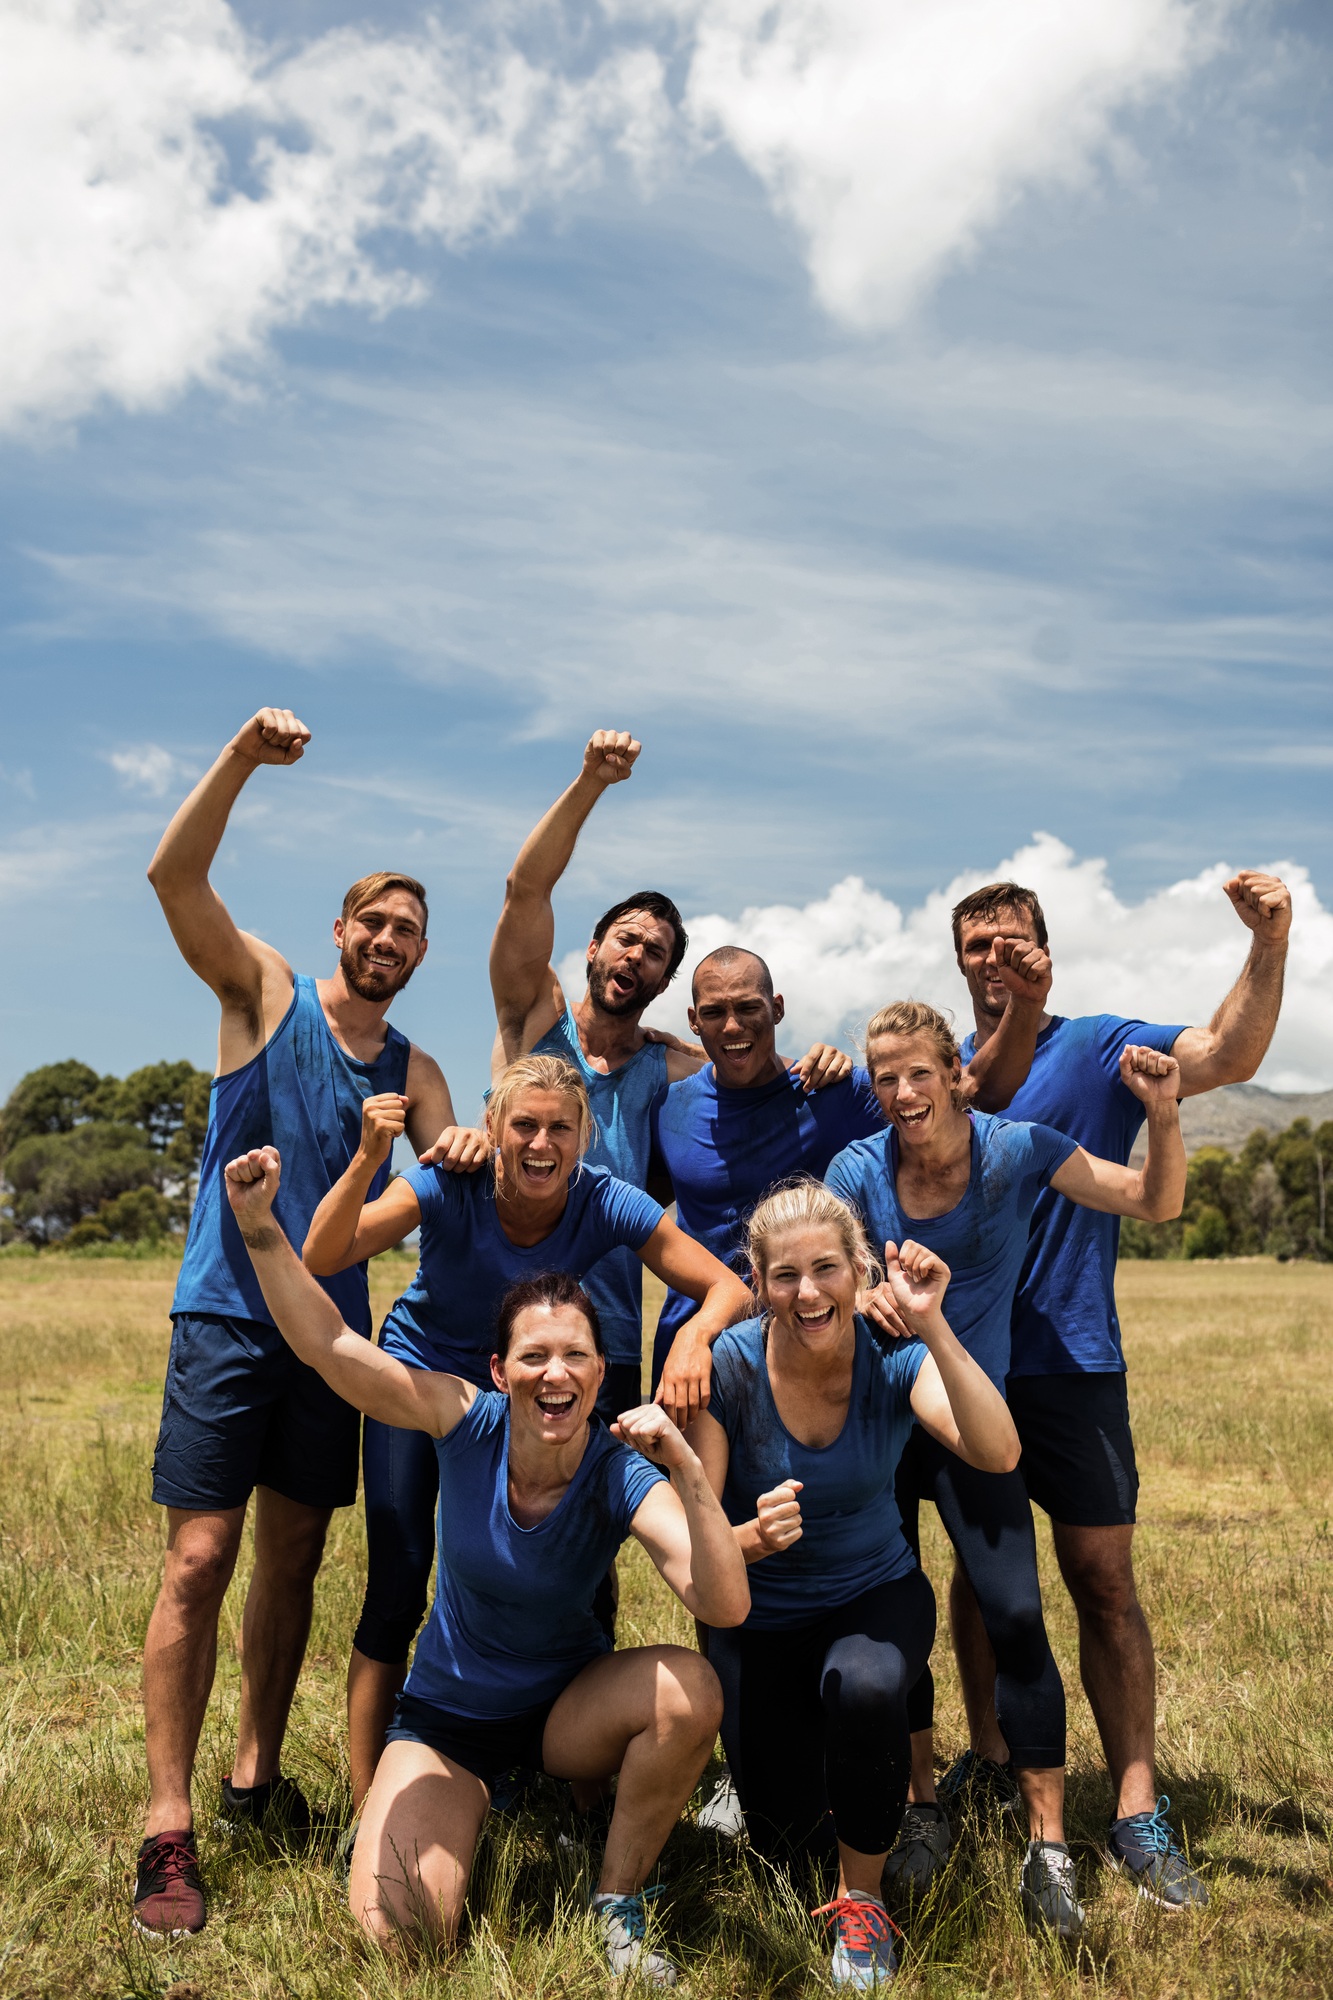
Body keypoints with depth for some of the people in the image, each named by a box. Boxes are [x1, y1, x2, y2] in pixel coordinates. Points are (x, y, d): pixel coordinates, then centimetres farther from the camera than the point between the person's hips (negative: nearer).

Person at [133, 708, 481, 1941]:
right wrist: (244, 757, -25)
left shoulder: (414, 1072, 11)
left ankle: (258, 1774, 27)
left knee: (294, 1564, 12)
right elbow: (175, 875, -13)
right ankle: (168, 1828, 1)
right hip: (228, 1320, -4)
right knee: (200, 1564, -7)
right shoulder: (266, 992, 0)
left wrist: (468, 1151, -22)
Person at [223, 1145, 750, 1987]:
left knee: (690, 1687, -30)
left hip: (569, 1709, 0)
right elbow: (327, 1344, -28)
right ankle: (477, 1807, 15)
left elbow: (726, 1604, -35)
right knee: (400, 1927, -20)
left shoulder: (621, 1476, -23)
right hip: (448, 1720, 0)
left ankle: (618, 1909, -5)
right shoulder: (469, 1422, -21)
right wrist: (260, 1227, -41)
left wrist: (687, 1469, -47)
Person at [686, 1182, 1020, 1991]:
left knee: (863, 1687, -35)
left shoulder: (892, 1355, -19)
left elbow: (998, 1455, -35)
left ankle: (863, 1901, -6)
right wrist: (753, 1538, -43)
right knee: (791, 1848, -3)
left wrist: (932, 1325, -43)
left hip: (877, 1596, 0)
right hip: (761, 1621, 1)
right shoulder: (729, 1366, -21)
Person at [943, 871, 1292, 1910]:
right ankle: (989, 1757, 30)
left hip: (1071, 1361, -3)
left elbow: (1229, 1054, -17)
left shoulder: (1098, 1049, -2)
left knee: (1103, 1580, -1)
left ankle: (1137, 1808, 8)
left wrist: (1270, 946, -33)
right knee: (980, 1568, 14)